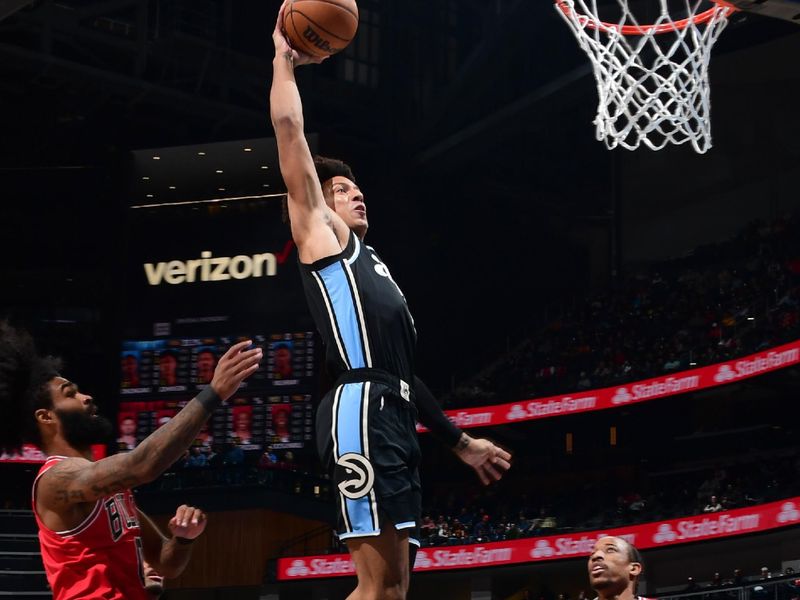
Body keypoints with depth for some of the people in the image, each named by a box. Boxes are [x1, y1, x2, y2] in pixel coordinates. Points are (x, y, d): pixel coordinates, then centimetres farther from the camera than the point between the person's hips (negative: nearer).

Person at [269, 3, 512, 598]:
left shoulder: (373, 268, 35)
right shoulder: (321, 235, 13)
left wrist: (460, 441, 36)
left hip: (394, 417, 9)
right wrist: (284, 59, 12)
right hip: (362, 412, -9)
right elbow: (289, 131, 3)